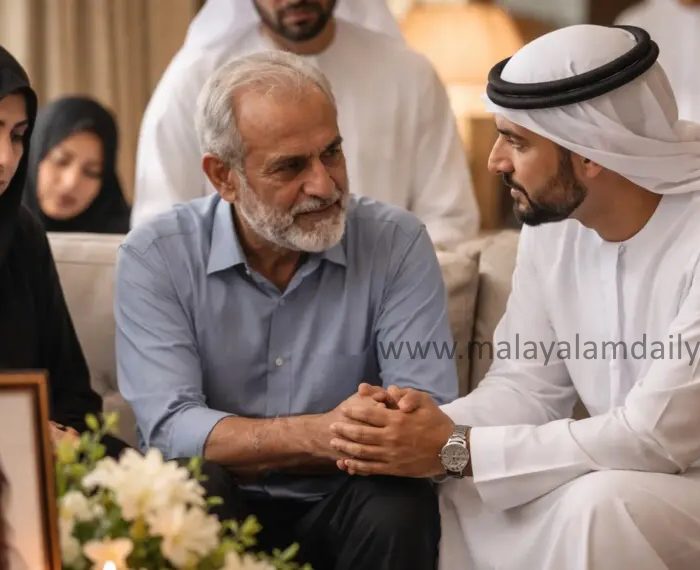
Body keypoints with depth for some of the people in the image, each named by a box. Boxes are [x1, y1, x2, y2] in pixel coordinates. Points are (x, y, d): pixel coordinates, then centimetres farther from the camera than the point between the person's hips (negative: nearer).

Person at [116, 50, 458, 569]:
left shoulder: (396, 243, -6)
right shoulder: (156, 258, -7)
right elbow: (171, 427, -17)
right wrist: (320, 435, -34)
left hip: (344, 504, 1)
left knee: (400, 509, -30)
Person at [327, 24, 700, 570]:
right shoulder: (550, 221, -1)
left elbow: (652, 437, -28)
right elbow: (527, 383, 3)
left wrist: (456, 449, -25)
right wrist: (440, 424, -20)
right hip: (629, 480, 7)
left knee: (598, 505, -32)